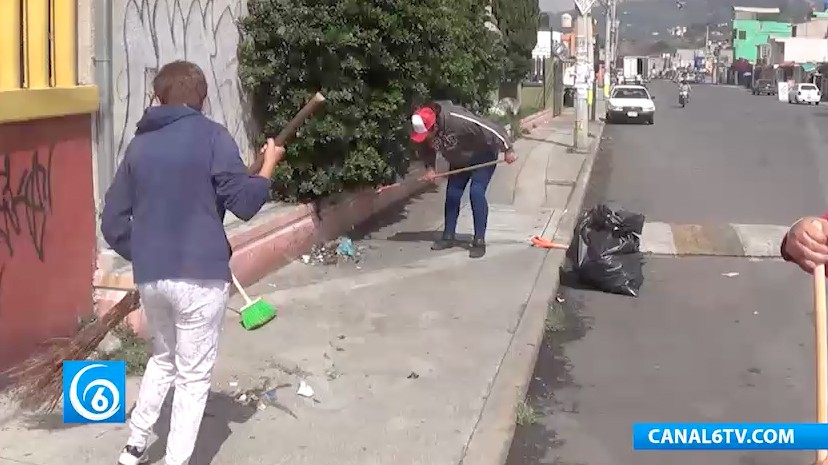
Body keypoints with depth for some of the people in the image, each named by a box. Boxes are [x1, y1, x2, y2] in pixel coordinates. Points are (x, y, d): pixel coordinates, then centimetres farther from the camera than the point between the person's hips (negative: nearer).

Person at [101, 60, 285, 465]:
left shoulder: (140, 144, 9)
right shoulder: (211, 136, -6)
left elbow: (112, 222, 9)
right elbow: (244, 203, -10)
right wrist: (268, 165, 6)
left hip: (150, 277, 5)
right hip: (200, 277, -5)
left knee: (163, 359, 27)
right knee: (193, 376, 8)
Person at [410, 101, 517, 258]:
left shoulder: (457, 120, -42)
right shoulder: (423, 129, -21)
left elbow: (493, 129, -35)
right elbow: (424, 150, 1)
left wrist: (507, 150, -28)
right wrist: (429, 167, -16)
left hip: (483, 156, -6)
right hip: (459, 161, 7)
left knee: (476, 193, -17)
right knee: (452, 195, 4)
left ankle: (479, 241, -10)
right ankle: (448, 237, 18)